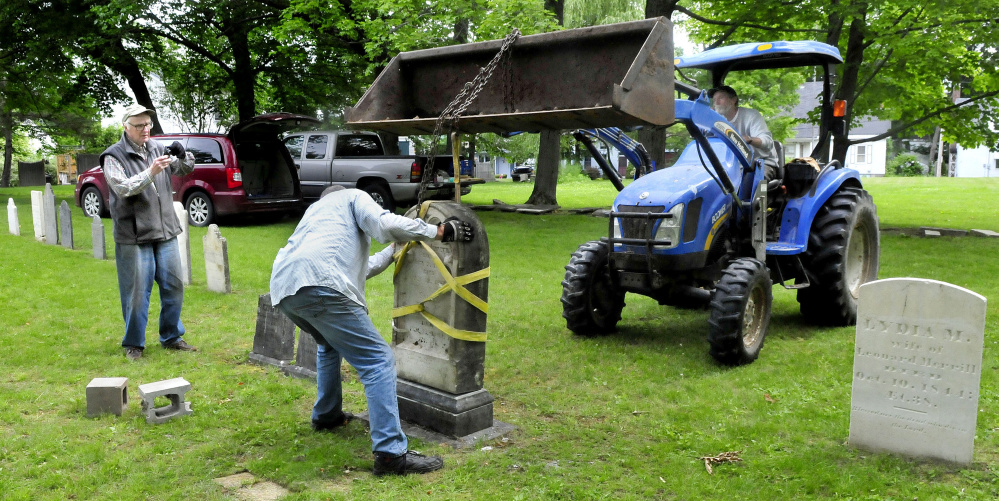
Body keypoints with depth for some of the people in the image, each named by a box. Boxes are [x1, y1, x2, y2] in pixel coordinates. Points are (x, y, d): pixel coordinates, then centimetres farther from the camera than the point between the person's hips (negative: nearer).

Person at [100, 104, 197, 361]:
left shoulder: (157, 149, 10)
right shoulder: (114, 156, -5)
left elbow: (186, 169, 11)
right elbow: (122, 188, -17)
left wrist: (183, 156, -11)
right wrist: (150, 173, -29)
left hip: (166, 232, 5)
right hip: (133, 236, -5)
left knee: (173, 286, 10)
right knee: (137, 292, 0)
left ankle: (171, 337, 24)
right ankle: (133, 344, 15)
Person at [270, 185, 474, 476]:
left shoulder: (314, 211, 41)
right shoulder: (353, 197, 21)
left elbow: (358, 268, 44)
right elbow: (386, 225, -2)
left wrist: (395, 250, 53)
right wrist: (440, 232, 5)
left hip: (282, 289, 8)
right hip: (317, 285, -8)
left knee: (330, 343, 35)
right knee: (378, 360, -6)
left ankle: (326, 416, 42)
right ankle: (391, 452, -13)